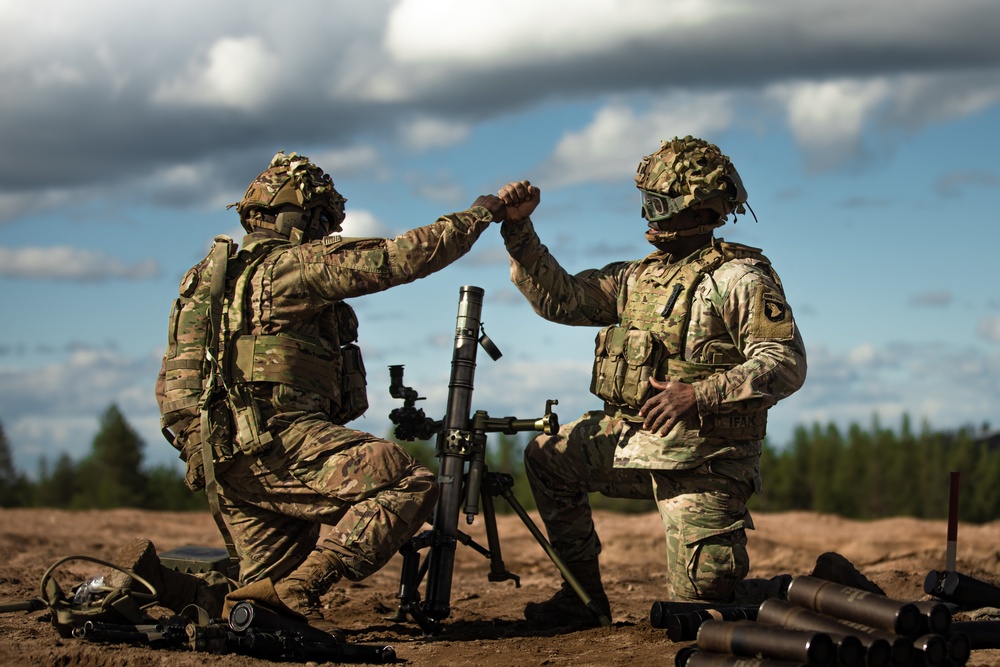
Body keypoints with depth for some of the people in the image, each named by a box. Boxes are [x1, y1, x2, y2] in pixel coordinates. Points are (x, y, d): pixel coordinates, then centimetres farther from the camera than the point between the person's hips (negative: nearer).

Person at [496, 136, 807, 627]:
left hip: (701, 460, -8)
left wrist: (700, 394, -29)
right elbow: (558, 297, 12)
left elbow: (786, 364, -19)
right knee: (547, 458, 13)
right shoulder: (637, 277, 13)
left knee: (699, 598, -11)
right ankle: (583, 595, 17)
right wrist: (519, 227, 2)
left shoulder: (739, 278, -12)